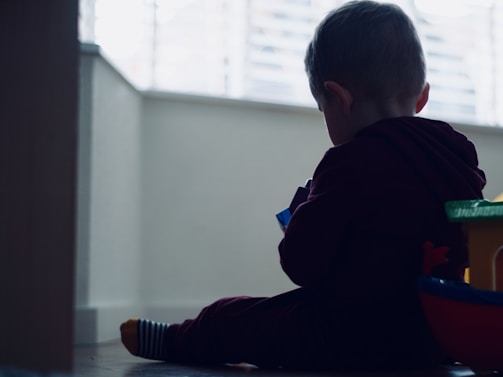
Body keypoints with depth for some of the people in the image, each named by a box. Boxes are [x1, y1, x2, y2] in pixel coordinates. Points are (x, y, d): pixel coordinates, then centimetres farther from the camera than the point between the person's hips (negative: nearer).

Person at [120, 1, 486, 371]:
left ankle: (171, 341, 38)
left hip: (351, 341, -7)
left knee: (228, 317, 14)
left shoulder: (352, 164, -20)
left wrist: (304, 218, 6)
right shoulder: (458, 158, 2)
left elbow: (301, 263, -18)